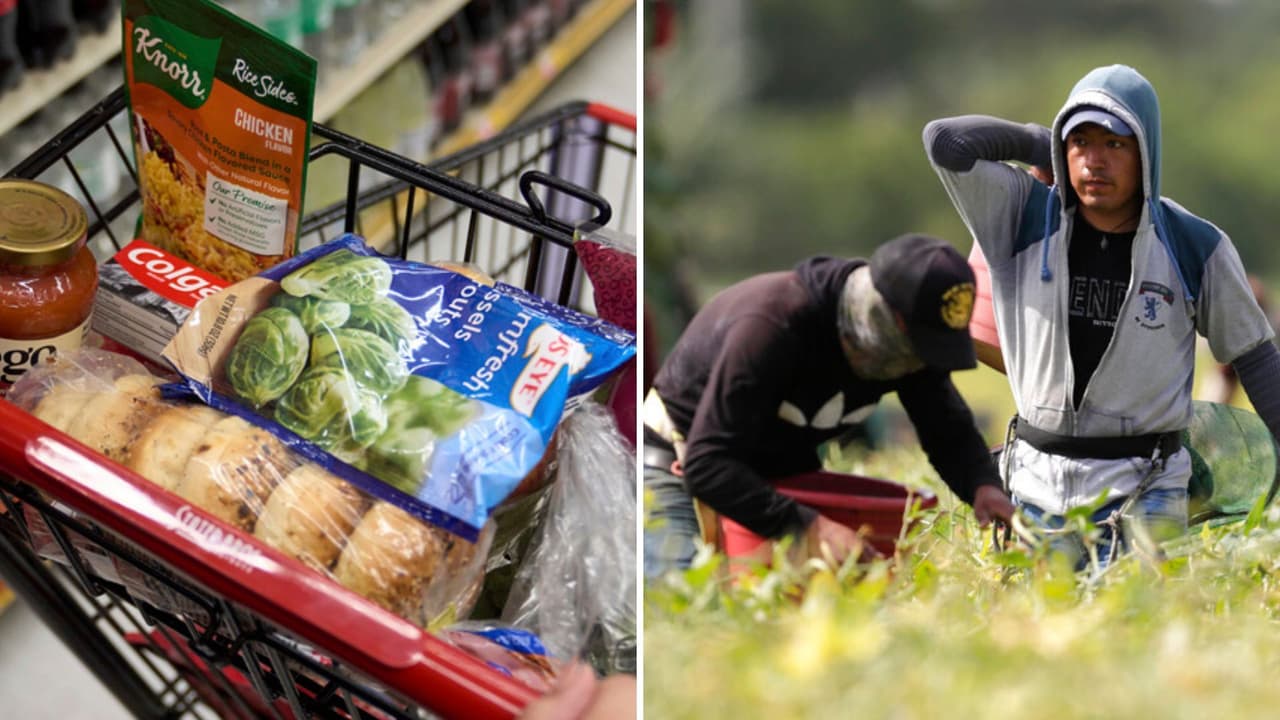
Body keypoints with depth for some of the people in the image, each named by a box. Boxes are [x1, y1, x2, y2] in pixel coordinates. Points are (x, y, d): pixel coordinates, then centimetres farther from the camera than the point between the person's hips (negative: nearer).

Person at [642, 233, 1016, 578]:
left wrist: (983, 485, -27)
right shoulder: (772, 326, -38)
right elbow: (706, 463, -42)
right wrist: (804, 527, -54)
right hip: (681, 464, -6)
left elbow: (950, 429, -4)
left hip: (783, 468, 7)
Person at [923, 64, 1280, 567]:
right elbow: (945, 142, -14)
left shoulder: (1197, 247, -3)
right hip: (1037, 482, 2)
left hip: (1142, 488, -2)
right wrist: (1040, 146, -1)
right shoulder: (1024, 217, -2)